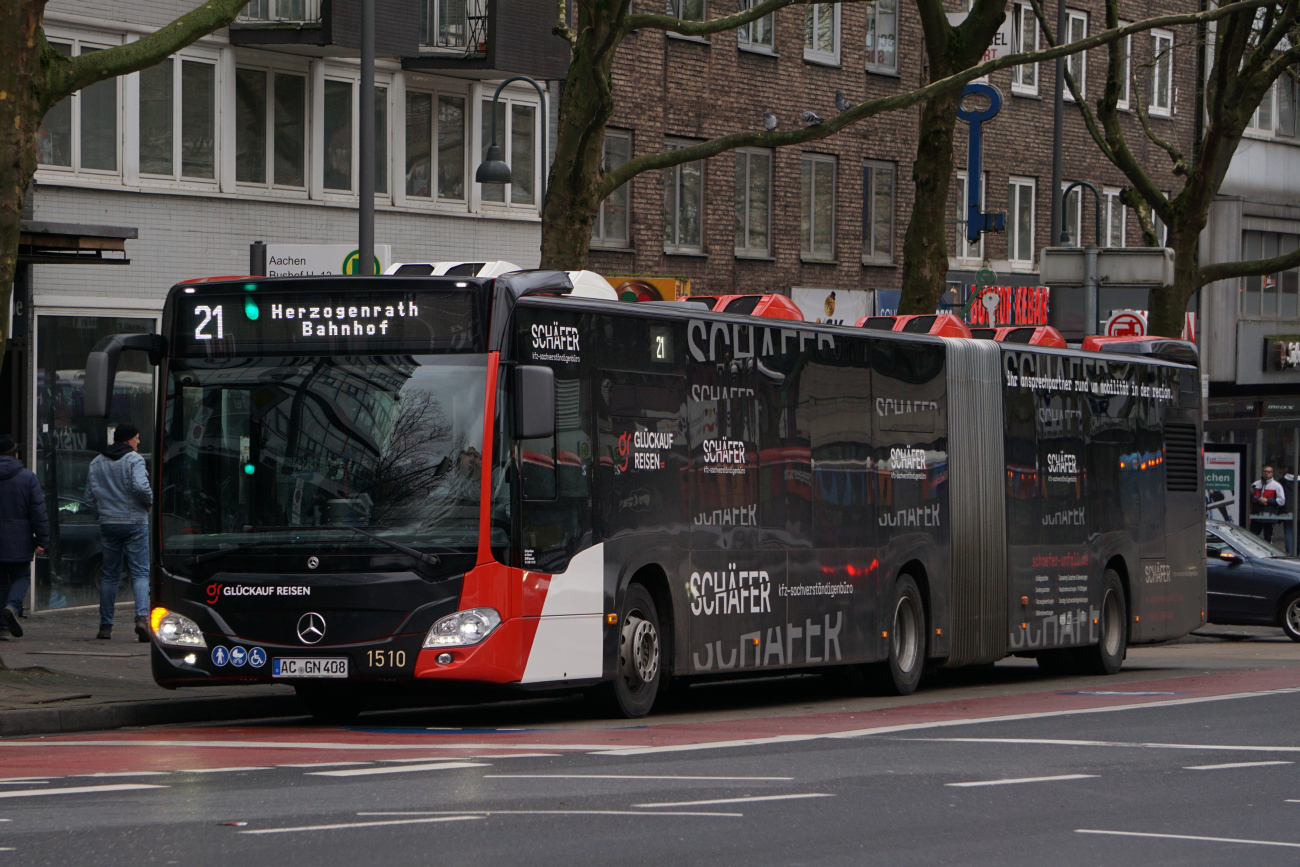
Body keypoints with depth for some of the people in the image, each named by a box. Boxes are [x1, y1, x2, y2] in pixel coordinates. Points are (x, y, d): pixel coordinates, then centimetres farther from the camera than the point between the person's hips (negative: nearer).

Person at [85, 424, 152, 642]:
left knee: (110, 575, 12)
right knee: (140, 573, -4)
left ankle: (105, 626, 12)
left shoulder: (96, 463, 10)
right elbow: (141, 487, -22)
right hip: (134, 522, -4)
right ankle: (142, 616, -24)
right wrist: (150, 502, -3)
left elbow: (90, 497, 10)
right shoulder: (134, 460, -7)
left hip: (108, 524, 4)